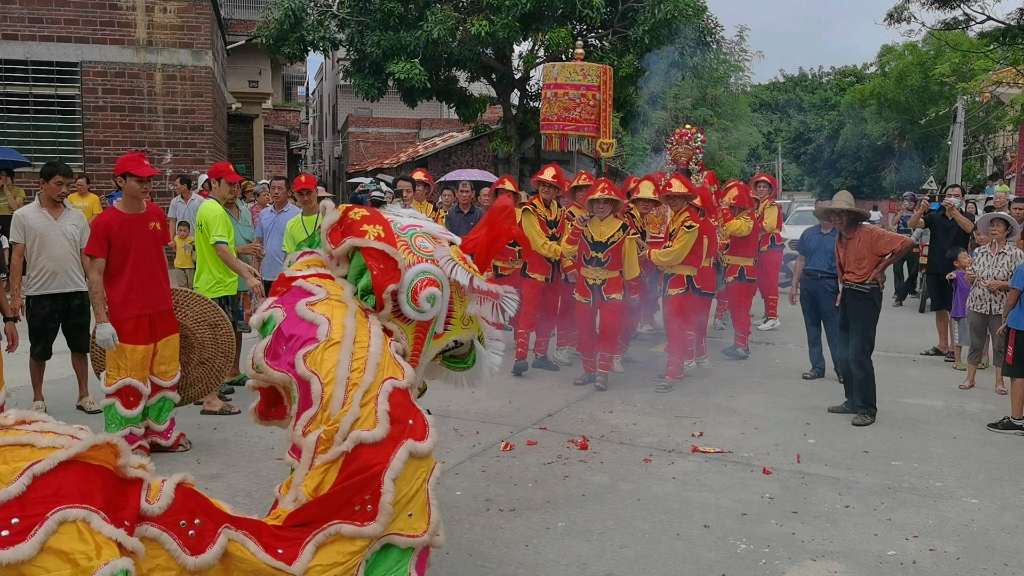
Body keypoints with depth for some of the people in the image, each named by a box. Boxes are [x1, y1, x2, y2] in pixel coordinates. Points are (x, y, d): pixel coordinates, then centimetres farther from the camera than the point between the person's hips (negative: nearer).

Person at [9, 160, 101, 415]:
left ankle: (84, 395, 22)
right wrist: (16, 293, -7)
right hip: (40, 294, -2)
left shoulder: (77, 217, 6)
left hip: (77, 292, 3)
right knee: (39, 351, 9)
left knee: (80, 347, 10)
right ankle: (38, 399, 23)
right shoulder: (23, 216, -2)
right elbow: (17, 257, -2)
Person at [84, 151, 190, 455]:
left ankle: (160, 432, 31)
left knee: (164, 375, 16)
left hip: (162, 312, 6)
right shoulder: (105, 222, -11)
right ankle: (127, 442, 17)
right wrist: (102, 321, -16)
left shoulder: (156, 214, 5)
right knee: (127, 382, 2)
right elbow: (95, 275, -11)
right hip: (126, 317, -6)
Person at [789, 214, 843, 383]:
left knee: (834, 328, -3)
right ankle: (817, 367, 18)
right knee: (812, 327, 9)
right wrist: (794, 286, 9)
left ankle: (841, 368, 5)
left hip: (828, 284, -5)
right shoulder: (808, 234, 11)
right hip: (807, 283, 5)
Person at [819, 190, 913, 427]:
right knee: (844, 354, 12)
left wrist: (882, 267, -13)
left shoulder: (870, 233, -14)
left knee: (859, 354, -8)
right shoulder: (839, 240, 11)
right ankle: (853, 401, 24)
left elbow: (906, 243, -19)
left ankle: (867, 409, 2)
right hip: (848, 295, 9)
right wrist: (843, 291, 13)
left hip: (866, 295, -9)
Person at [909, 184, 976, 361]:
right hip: (935, 270, 3)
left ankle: (954, 347, 3)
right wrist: (921, 210, -27)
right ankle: (942, 345, 20)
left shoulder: (967, 217, 2)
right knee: (940, 309, 10)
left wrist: (953, 211, -36)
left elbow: (969, 228, -22)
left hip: (956, 271, -3)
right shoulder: (935, 217, 6)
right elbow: (911, 224, -8)